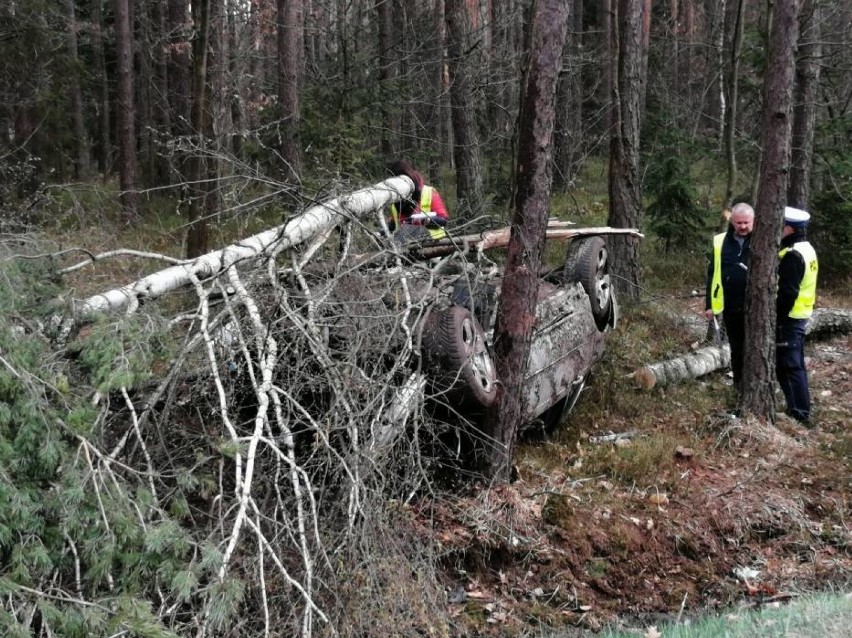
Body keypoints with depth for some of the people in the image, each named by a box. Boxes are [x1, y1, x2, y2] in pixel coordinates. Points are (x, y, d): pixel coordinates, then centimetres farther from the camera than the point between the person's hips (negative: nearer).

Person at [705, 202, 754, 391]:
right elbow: (712, 274, 7)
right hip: (730, 307, 3)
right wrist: (710, 304, 4)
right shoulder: (720, 242, 3)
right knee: (737, 348, 14)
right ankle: (740, 386, 24)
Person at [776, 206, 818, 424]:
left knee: (789, 366, -4)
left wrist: (777, 318, -17)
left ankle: (799, 412, 0)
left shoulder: (792, 254, -20)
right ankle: (799, 408, 23)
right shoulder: (806, 249, 12)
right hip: (800, 315, 10)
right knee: (795, 364, 16)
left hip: (789, 318, -10)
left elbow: (788, 292, -22)